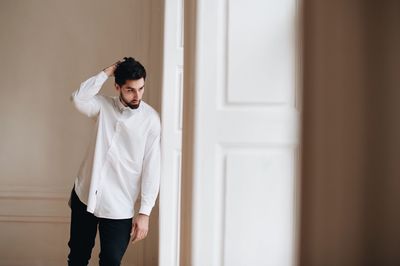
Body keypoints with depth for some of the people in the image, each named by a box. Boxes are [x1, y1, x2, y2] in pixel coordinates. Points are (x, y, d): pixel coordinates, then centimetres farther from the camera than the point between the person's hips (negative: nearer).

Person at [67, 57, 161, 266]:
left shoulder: (151, 119, -9)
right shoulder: (103, 105, 0)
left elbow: (152, 168, -10)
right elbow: (78, 98, -20)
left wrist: (144, 212, -13)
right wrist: (106, 72, -16)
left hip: (118, 205, -3)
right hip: (85, 194, 4)